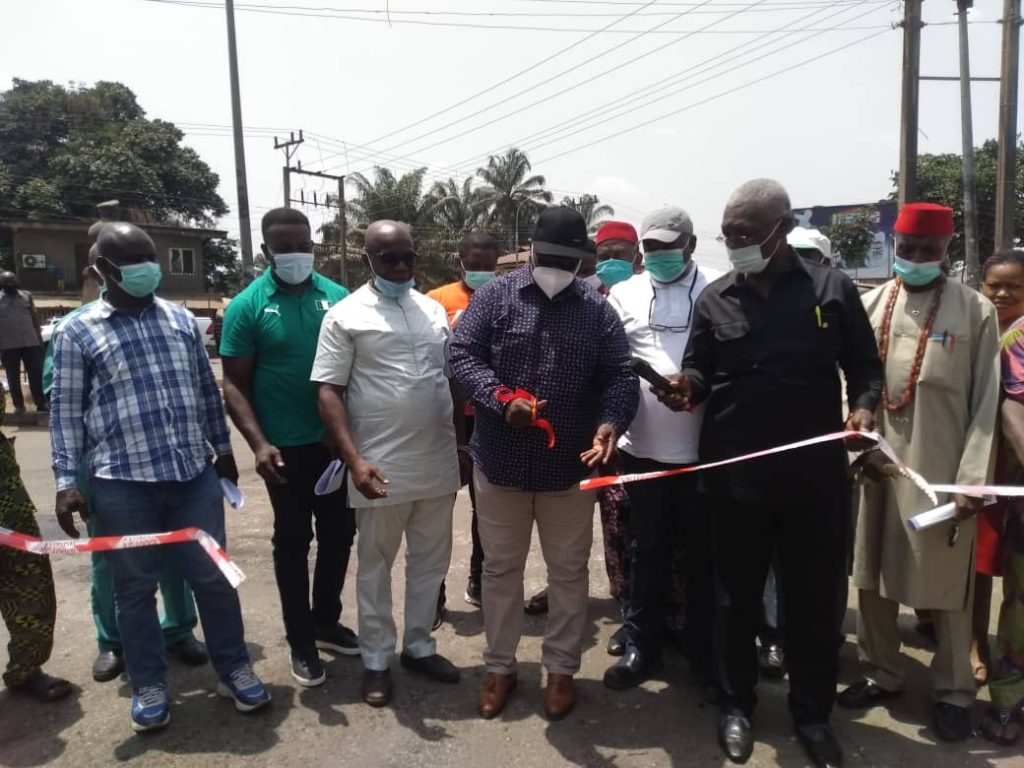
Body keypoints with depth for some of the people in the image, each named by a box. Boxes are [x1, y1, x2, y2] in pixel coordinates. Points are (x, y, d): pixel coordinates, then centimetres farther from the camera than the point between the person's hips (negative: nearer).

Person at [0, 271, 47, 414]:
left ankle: (41, 403, 6)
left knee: (36, 375, 1)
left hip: (31, 343, 1)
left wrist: (39, 338, 8)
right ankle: (18, 405, 18)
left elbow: (35, 317, 12)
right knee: (13, 377, 8)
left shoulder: (26, 296, 8)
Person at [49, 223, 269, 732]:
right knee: (135, 589, 11)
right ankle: (149, 686, 29)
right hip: (122, 484, -2)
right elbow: (66, 411, 0)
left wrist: (223, 450, 16)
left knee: (213, 576, 10)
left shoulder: (181, 319, 9)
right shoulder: (77, 332, 0)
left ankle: (234, 670, 27)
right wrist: (66, 482, -4)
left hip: (195, 475, 3)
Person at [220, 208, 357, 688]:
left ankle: (327, 622, 35)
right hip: (287, 447, -3)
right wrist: (259, 443, -18)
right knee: (292, 541, 9)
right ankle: (301, 642, 24)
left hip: (339, 442, 4)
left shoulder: (337, 297, 1)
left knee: (339, 533, 14)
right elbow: (234, 384, -7)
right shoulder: (247, 306, -7)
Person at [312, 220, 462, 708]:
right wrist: (354, 460, -19)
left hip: (439, 461, 5)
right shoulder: (346, 316, -6)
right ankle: (376, 660, 26)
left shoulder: (434, 310, 10)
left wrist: (464, 441, 12)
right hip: (381, 467, -5)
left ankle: (419, 646, 33)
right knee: (376, 565, 10)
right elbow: (329, 393, -9)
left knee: (431, 560, 16)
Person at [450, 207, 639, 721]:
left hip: (570, 466, 1)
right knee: (500, 568, 13)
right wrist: (503, 399, -25)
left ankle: (561, 668, 32)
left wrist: (610, 423, -22)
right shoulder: (493, 298, -1)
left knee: (568, 571, 13)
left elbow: (620, 377, -2)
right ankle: (499, 667, 32)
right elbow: (463, 355, -9)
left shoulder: (597, 310, 1)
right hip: (500, 460, 0)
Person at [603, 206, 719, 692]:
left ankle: (705, 652, 29)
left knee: (703, 555, 12)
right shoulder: (624, 294, 5)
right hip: (643, 446, 2)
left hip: (704, 447, -1)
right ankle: (641, 647, 28)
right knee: (648, 552, 14)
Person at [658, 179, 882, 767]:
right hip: (736, 474, 1)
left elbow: (865, 365, 6)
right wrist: (686, 385, -16)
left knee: (814, 598, 12)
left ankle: (813, 713, 32)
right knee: (739, 595, 13)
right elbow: (700, 369, 5)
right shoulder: (715, 298, 3)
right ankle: (738, 705, 33)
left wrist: (864, 405, -12)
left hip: (816, 474, 0)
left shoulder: (833, 289, 1)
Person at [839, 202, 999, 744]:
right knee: (873, 576, 13)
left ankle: (953, 691, 27)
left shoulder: (976, 311, -2)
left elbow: (986, 402, -4)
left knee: (945, 585, 8)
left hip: (942, 471, -3)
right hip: (879, 465, 3)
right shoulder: (870, 305, 4)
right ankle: (882, 674, 31)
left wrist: (972, 479, -8)